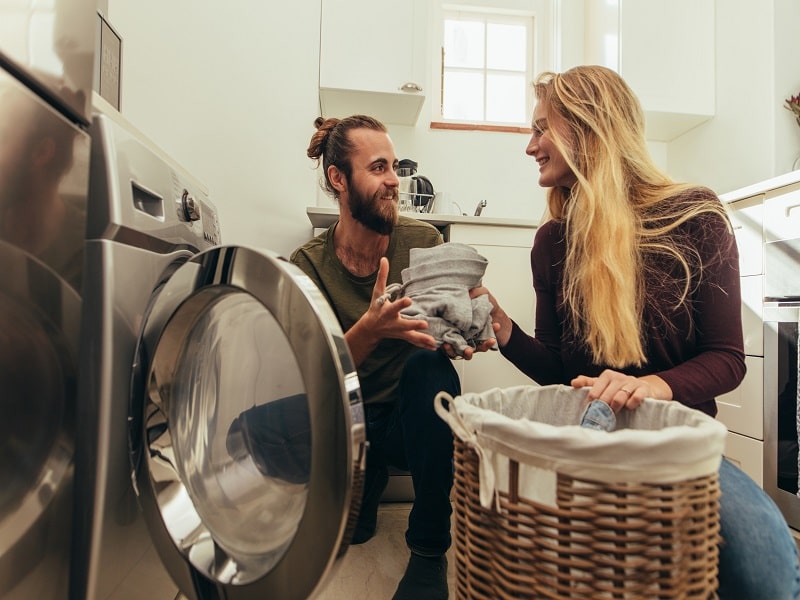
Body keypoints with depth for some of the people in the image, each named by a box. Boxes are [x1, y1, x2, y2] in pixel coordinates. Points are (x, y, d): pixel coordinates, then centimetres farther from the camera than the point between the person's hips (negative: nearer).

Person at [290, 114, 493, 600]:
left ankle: (430, 550, -16)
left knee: (428, 363, -33)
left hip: (413, 415, 1)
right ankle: (370, 482, 10)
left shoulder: (425, 241, -7)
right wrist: (370, 330, -36)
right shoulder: (310, 263, -8)